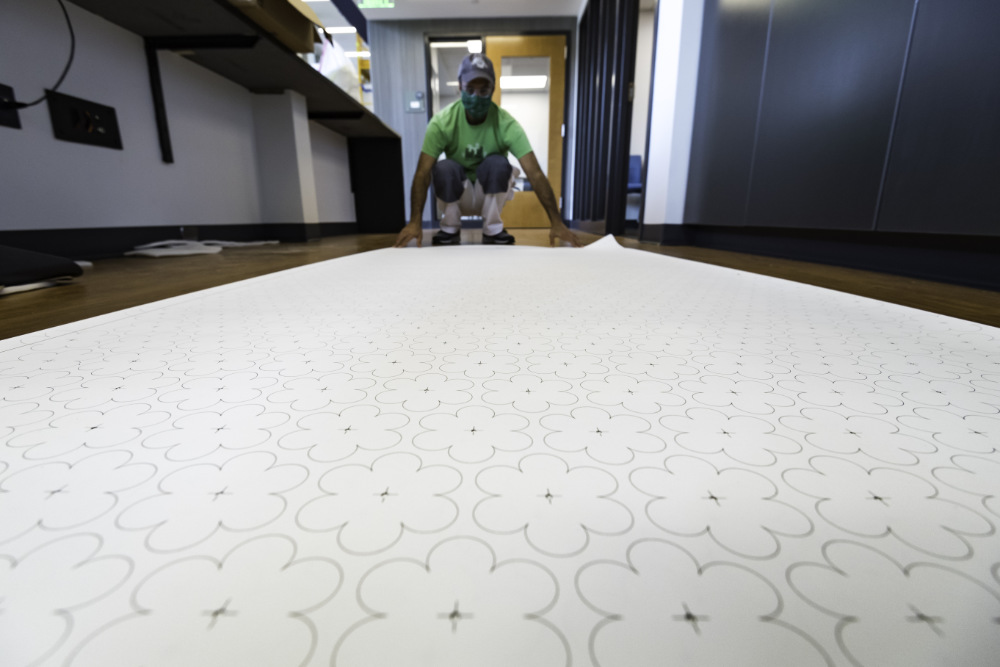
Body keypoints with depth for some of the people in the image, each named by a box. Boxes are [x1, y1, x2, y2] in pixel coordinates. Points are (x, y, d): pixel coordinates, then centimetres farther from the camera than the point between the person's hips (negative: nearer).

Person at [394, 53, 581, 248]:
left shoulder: (506, 124, -19)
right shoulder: (442, 122, -18)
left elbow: (535, 174, -26)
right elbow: (422, 173, -24)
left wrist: (556, 222, -36)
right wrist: (414, 222, -39)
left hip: (492, 193, 0)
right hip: (455, 195, 0)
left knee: (498, 163, -31)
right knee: (444, 168, -31)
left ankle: (493, 230, -9)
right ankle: (450, 229, -6)